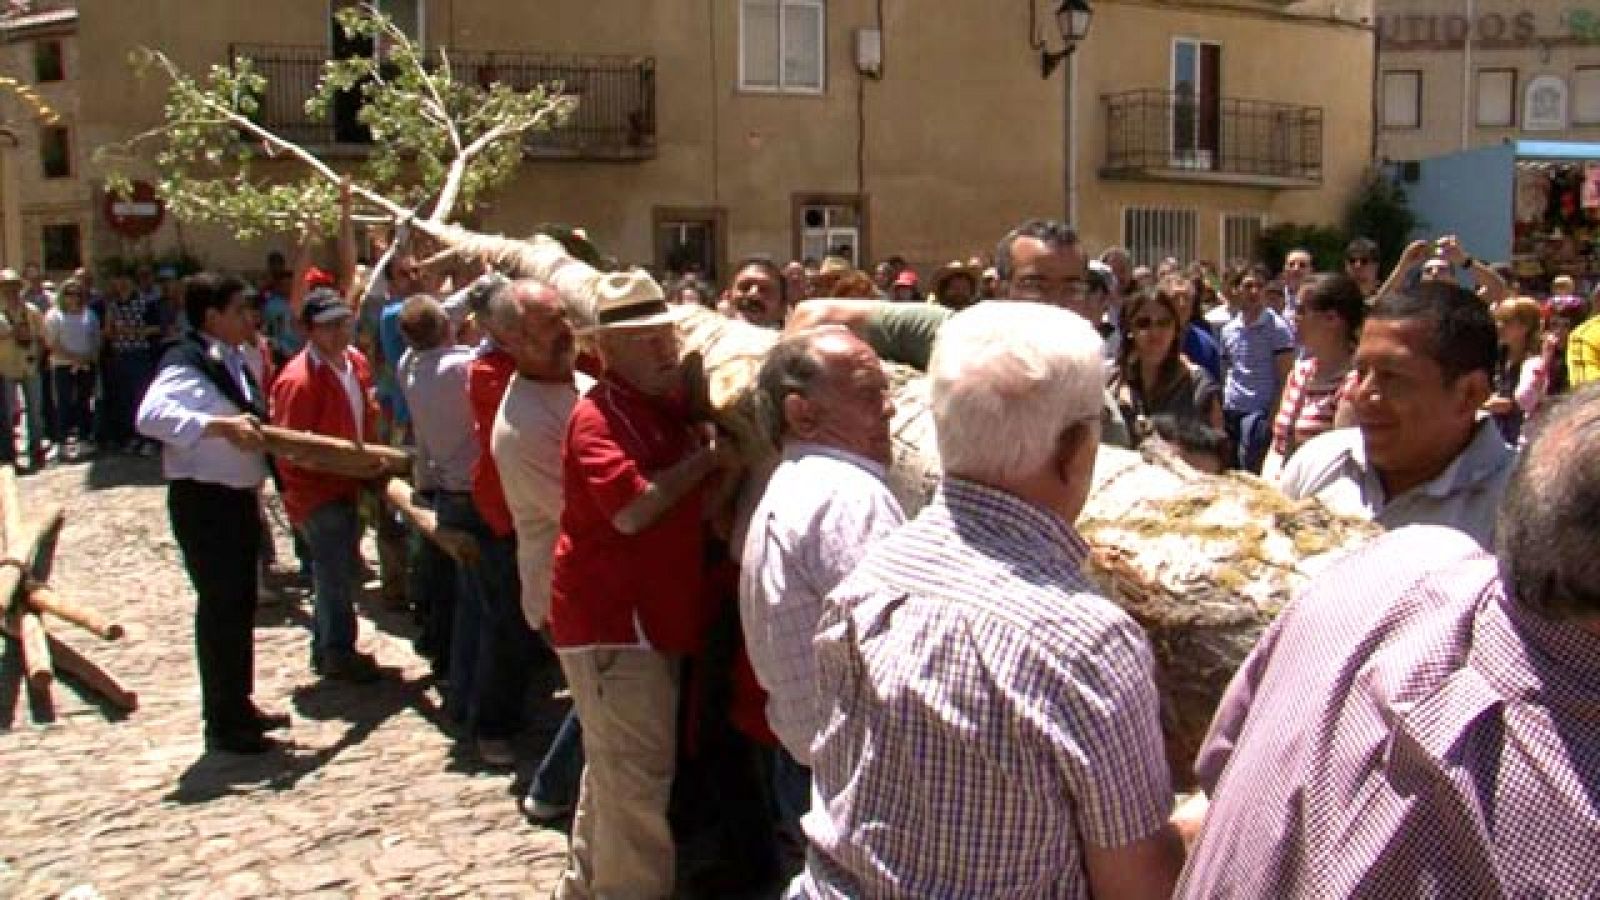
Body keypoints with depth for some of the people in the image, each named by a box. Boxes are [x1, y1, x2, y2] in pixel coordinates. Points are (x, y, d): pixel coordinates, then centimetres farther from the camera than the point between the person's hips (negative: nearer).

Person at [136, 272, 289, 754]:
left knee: (241, 604, 17)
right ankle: (222, 723, 10)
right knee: (220, 607, -2)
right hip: (204, 501, -10)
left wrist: (265, 433, 8)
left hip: (239, 497, 10)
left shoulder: (233, 361, 12)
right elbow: (151, 415, -35)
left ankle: (239, 705, 31)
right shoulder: (188, 363, -18)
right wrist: (220, 426, -39)